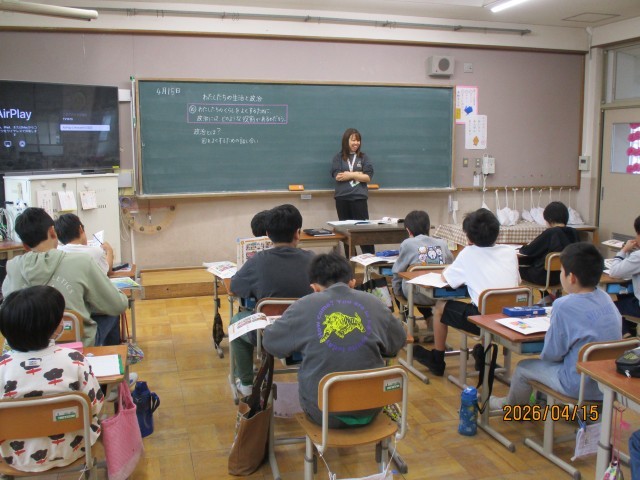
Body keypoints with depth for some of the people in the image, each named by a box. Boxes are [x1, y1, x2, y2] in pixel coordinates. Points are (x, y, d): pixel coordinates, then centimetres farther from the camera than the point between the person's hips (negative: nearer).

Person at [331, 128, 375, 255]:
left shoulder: (363, 157, 7)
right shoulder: (338, 157, 6)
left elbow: (368, 177, -3)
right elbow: (337, 176, -7)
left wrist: (349, 174, -9)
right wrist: (358, 174, -6)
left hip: (359, 198, -1)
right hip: (342, 198, 1)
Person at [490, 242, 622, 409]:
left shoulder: (564, 306, -23)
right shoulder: (606, 298, -2)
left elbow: (552, 354, -13)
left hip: (581, 386, -7)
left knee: (523, 368, 14)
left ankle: (509, 405, 41)